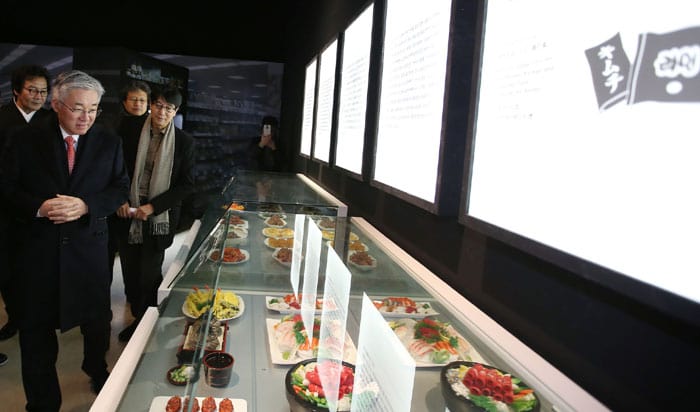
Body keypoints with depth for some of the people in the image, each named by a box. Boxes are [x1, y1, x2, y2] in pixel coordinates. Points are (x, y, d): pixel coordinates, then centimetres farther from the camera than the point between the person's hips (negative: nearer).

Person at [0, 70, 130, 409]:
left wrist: (86, 205, -17)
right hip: (39, 248, 0)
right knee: (36, 327, 10)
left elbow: (121, 188, -1)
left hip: (90, 246, 1)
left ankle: (97, 372, 44)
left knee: (97, 319, 16)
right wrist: (39, 207, -19)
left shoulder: (109, 141, -2)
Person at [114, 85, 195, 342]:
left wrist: (152, 207, -11)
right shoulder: (129, 129, -2)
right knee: (130, 272, 10)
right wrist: (120, 200, -5)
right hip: (127, 213, 2)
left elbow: (187, 185, -4)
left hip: (159, 218, -2)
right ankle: (138, 318, 33)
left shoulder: (184, 142, -5)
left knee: (149, 274, 3)